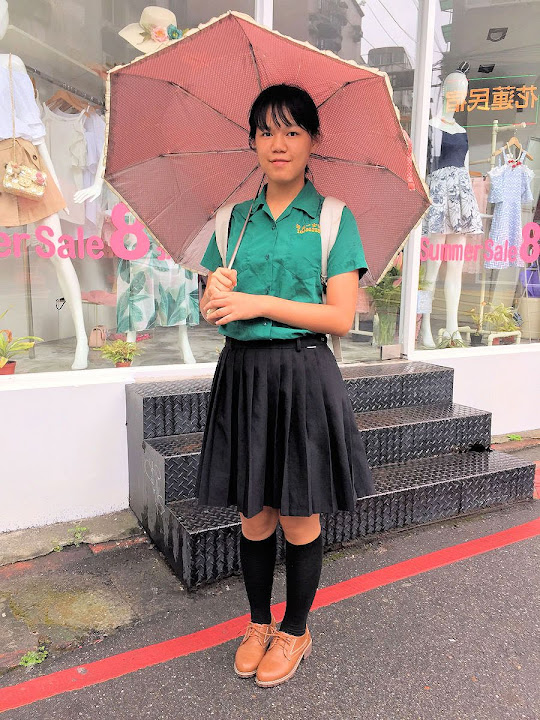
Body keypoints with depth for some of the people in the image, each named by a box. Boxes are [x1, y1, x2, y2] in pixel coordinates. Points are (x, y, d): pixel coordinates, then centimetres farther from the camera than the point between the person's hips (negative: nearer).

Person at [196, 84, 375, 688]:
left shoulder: (332, 218, 0)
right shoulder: (233, 219, 11)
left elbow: (340, 317, -8)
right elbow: (212, 307, 12)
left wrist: (260, 304, -14)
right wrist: (215, 299, -11)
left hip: (302, 378, -3)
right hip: (242, 373, 4)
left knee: (300, 521, 8)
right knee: (253, 518, 13)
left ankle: (295, 631, 34)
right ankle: (259, 624, 37)